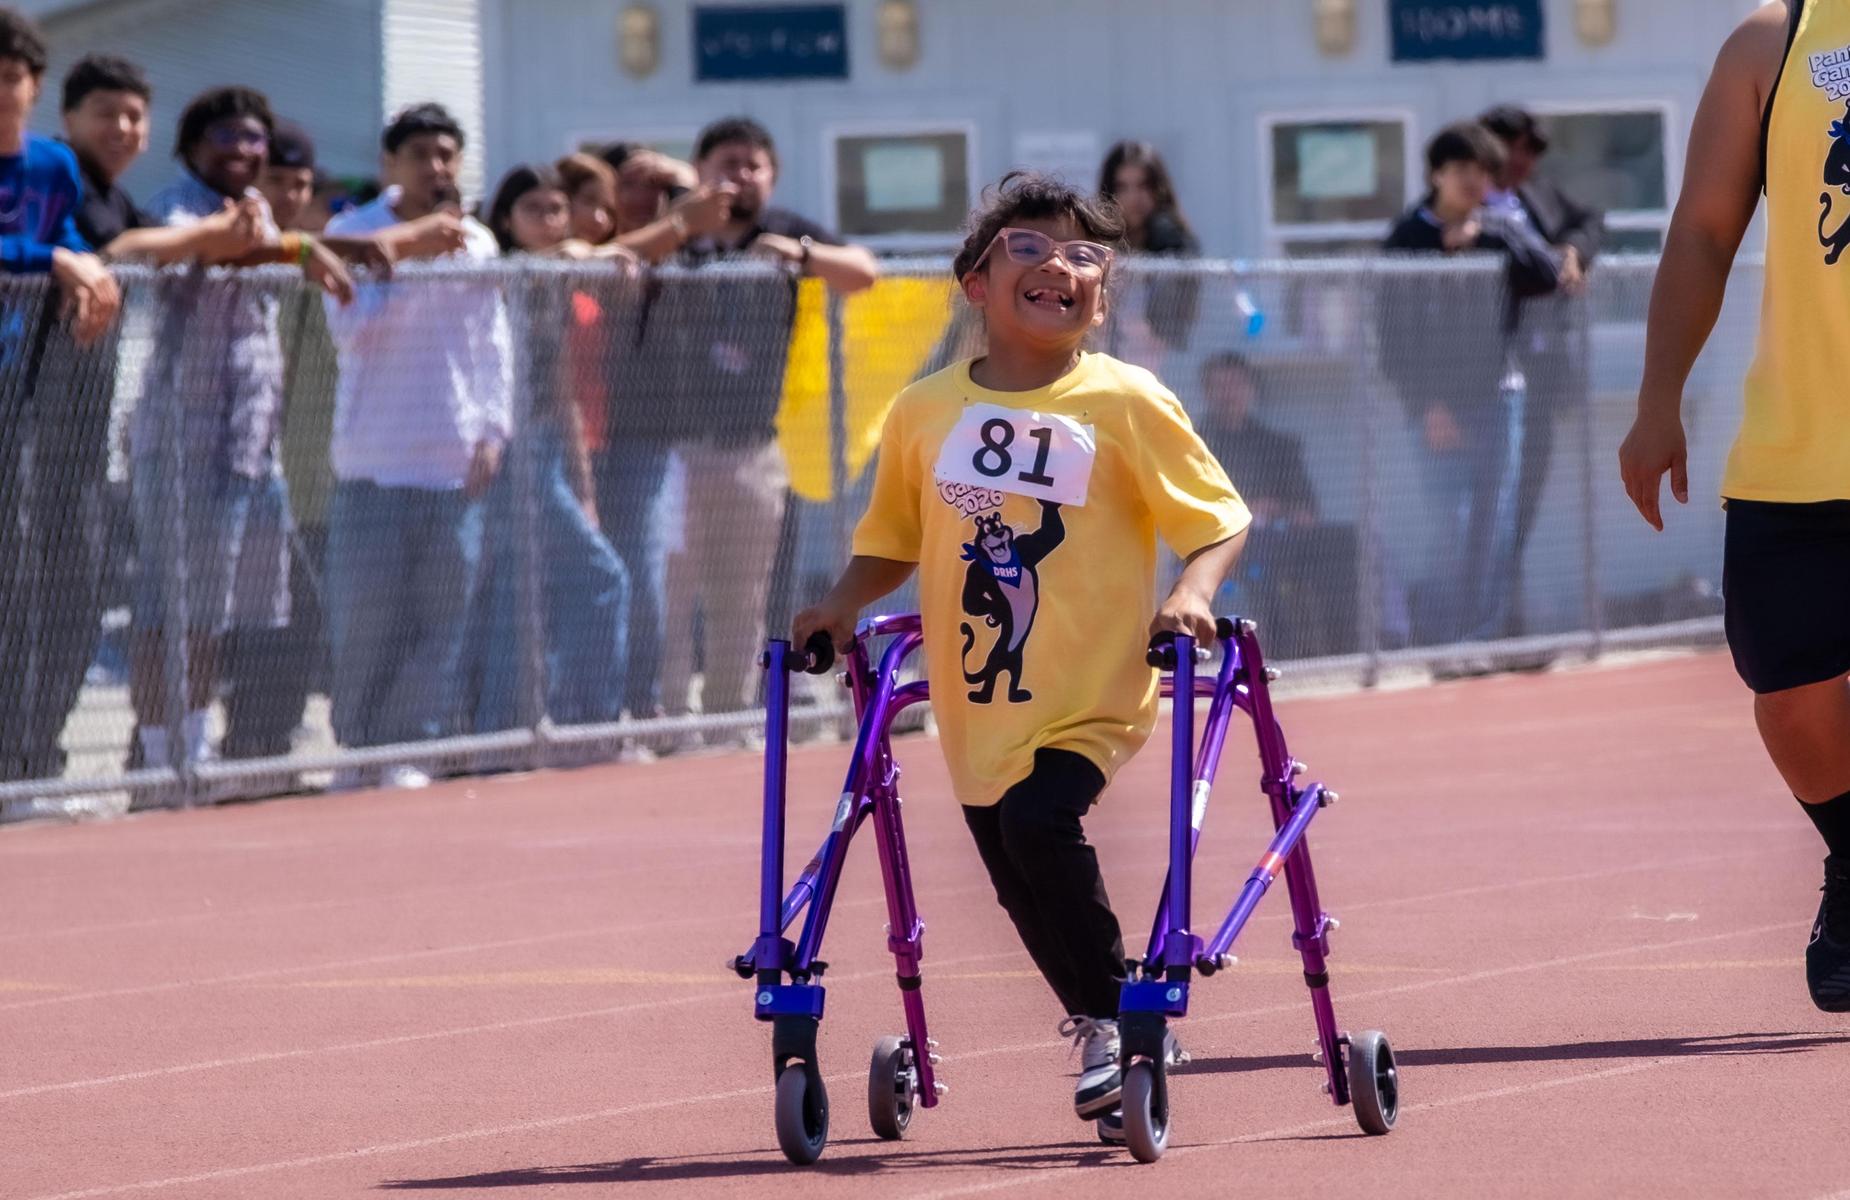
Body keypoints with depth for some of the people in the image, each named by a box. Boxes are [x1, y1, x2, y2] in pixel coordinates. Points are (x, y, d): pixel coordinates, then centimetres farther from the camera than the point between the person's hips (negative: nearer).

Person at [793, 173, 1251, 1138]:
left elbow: (1220, 517, -1)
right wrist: (842, 604, 1)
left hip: (1089, 697, -5)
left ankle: (1116, 1015, -10)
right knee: (1020, 883, 10)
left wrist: (1192, 590, -19)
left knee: (1039, 822, -27)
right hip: (977, 705, 5)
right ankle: (1099, 1029, 34)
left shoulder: (1125, 405, -5)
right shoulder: (925, 413, 4)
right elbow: (893, 540, 17)